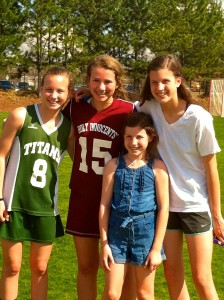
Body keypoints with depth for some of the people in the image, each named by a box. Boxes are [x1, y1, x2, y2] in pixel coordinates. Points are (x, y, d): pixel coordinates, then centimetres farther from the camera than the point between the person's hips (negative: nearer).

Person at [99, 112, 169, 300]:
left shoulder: (157, 167, -4)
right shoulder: (114, 165, 1)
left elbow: (163, 208, -4)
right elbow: (104, 205, 2)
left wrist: (157, 248, -5)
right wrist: (104, 243, -1)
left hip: (146, 233, -1)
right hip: (117, 232, 1)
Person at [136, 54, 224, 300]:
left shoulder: (198, 118, -18)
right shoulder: (149, 108, -8)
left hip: (195, 206, -4)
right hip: (163, 204, 4)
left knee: (202, 278, 0)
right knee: (172, 273, 13)